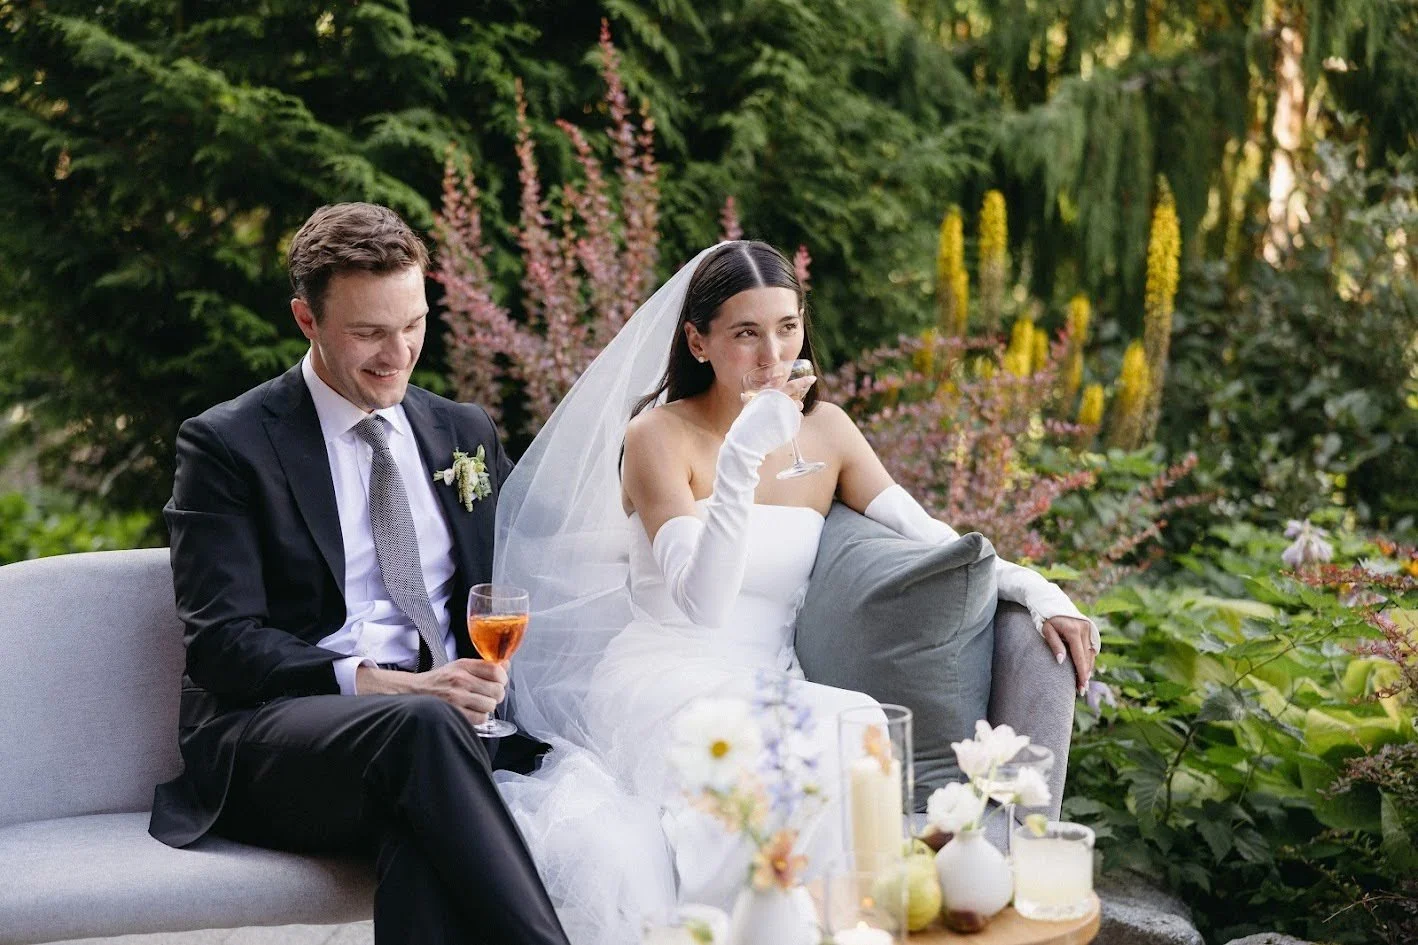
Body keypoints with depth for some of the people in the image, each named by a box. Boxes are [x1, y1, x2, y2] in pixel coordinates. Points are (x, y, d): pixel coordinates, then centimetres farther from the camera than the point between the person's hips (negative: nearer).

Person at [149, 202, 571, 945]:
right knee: (422, 729, -38)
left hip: (446, 715, 3)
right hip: (274, 735, -3)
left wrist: (493, 675, -6)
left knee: (423, 829, -37)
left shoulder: (465, 432, 17)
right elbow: (221, 643, -7)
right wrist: (389, 687, -20)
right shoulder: (225, 444, 1)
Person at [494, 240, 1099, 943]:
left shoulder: (824, 429, 13)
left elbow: (927, 537, 9)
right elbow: (701, 603, -17)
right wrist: (743, 457, -27)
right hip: (664, 676, -5)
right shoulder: (659, 435, -4)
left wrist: (1037, 591, -8)